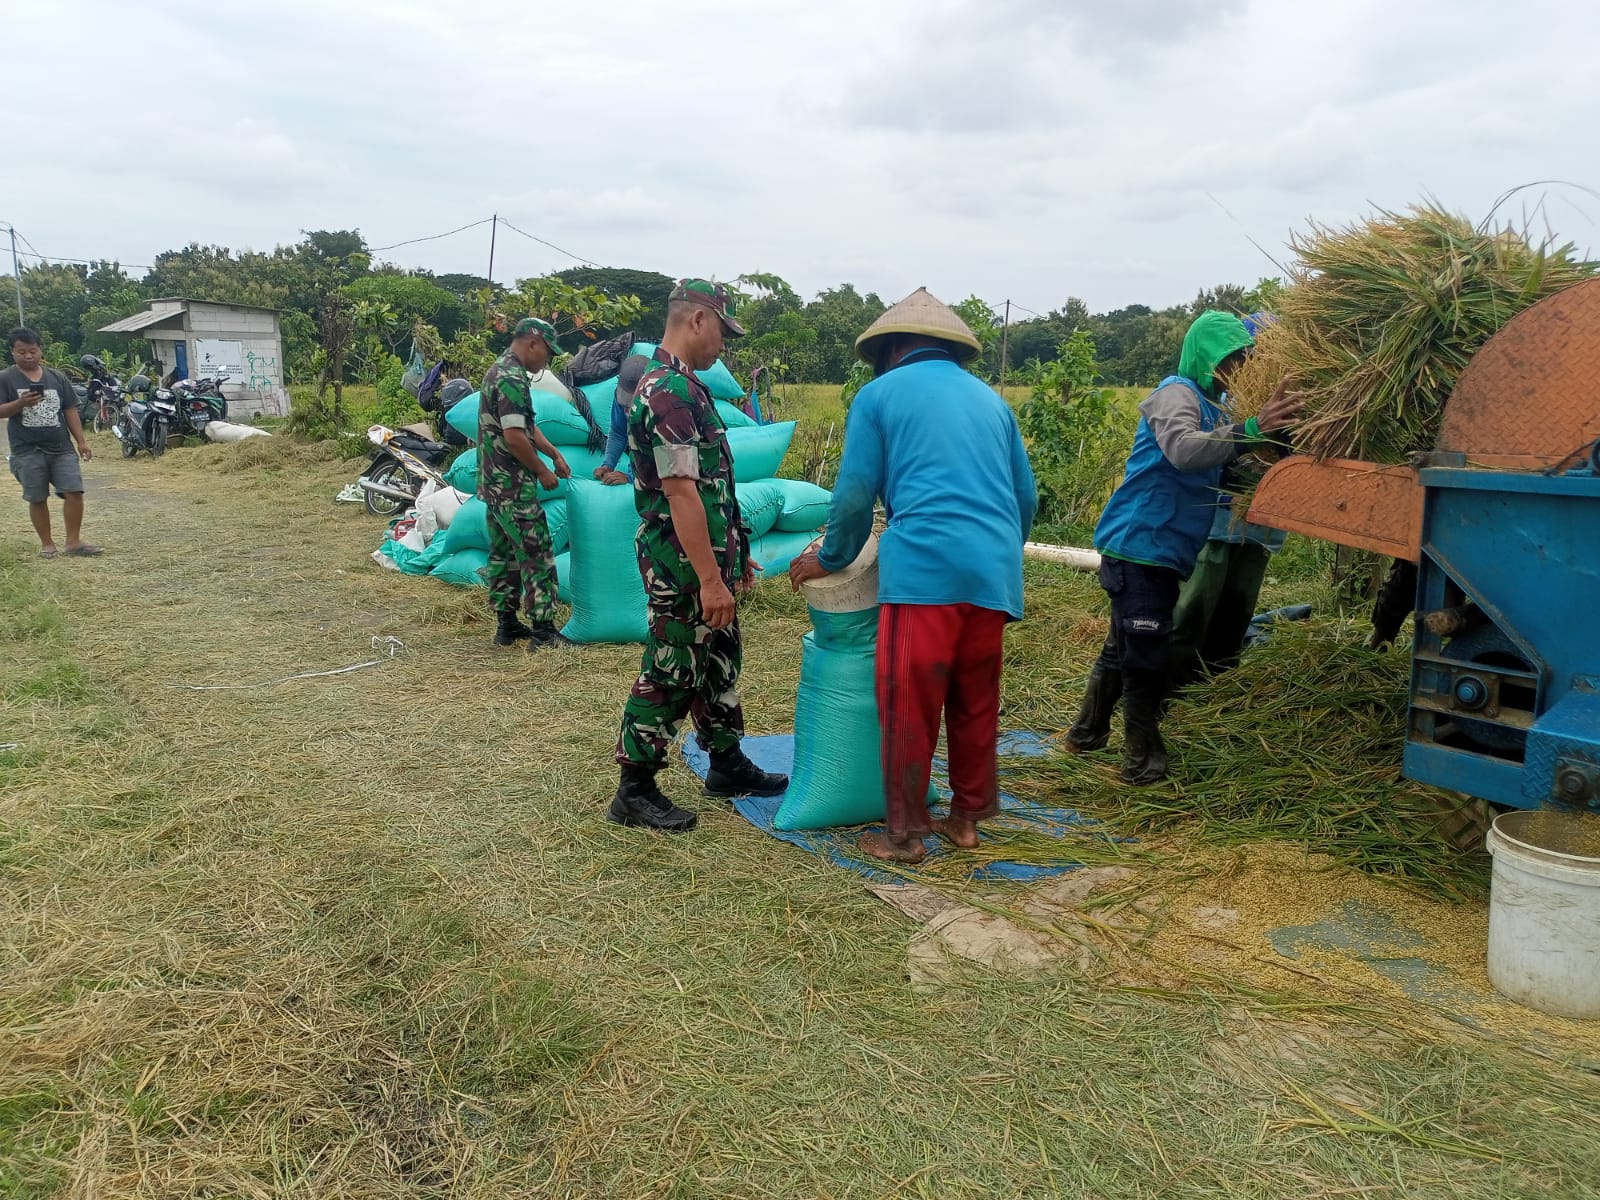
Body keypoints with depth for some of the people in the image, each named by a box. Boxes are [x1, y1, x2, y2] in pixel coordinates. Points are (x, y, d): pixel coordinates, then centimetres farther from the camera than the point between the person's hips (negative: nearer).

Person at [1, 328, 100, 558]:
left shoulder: (57, 377, 9)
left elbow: (70, 410, 11)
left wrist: (81, 441, 5)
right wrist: (21, 403, -23)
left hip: (61, 448, 2)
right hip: (27, 451, -2)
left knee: (74, 492, -7)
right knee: (38, 499, 5)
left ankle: (74, 541, 2)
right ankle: (47, 543, 17)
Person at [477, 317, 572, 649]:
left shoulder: (500, 371, 16)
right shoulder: (512, 378, -18)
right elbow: (514, 436, -24)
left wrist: (554, 454, 17)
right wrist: (542, 471, -13)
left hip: (495, 483, 11)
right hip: (514, 486, -10)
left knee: (503, 554, 13)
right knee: (537, 556, -7)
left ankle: (507, 624, 19)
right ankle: (543, 632, -6)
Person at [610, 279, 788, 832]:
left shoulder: (684, 387, 14)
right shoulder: (669, 392, -20)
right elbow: (680, 493, -25)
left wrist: (733, 554, 22)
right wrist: (709, 578, -25)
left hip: (709, 560, 10)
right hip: (682, 567, -10)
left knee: (719, 663, 19)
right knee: (669, 674, -1)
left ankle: (728, 764, 33)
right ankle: (635, 791, 11)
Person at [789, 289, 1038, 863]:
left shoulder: (880, 392, 9)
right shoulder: (988, 397, 22)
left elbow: (855, 494, 5)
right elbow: (1026, 496, 22)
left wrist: (830, 559, 19)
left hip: (925, 567, -5)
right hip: (994, 571, 5)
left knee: (908, 706, 2)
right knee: (976, 702, 16)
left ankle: (905, 833, 10)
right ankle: (967, 817, 26)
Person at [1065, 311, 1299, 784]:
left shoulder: (1208, 403, 18)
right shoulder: (1176, 393, -12)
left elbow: (1214, 464, 17)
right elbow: (1183, 450, -31)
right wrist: (1250, 430, -40)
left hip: (1160, 550, 10)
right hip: (1141, 547, -10)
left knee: (1124, 648, 18)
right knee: (1146, 654, -5)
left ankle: (1088, 733, 31)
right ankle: (1143, 760, 3)